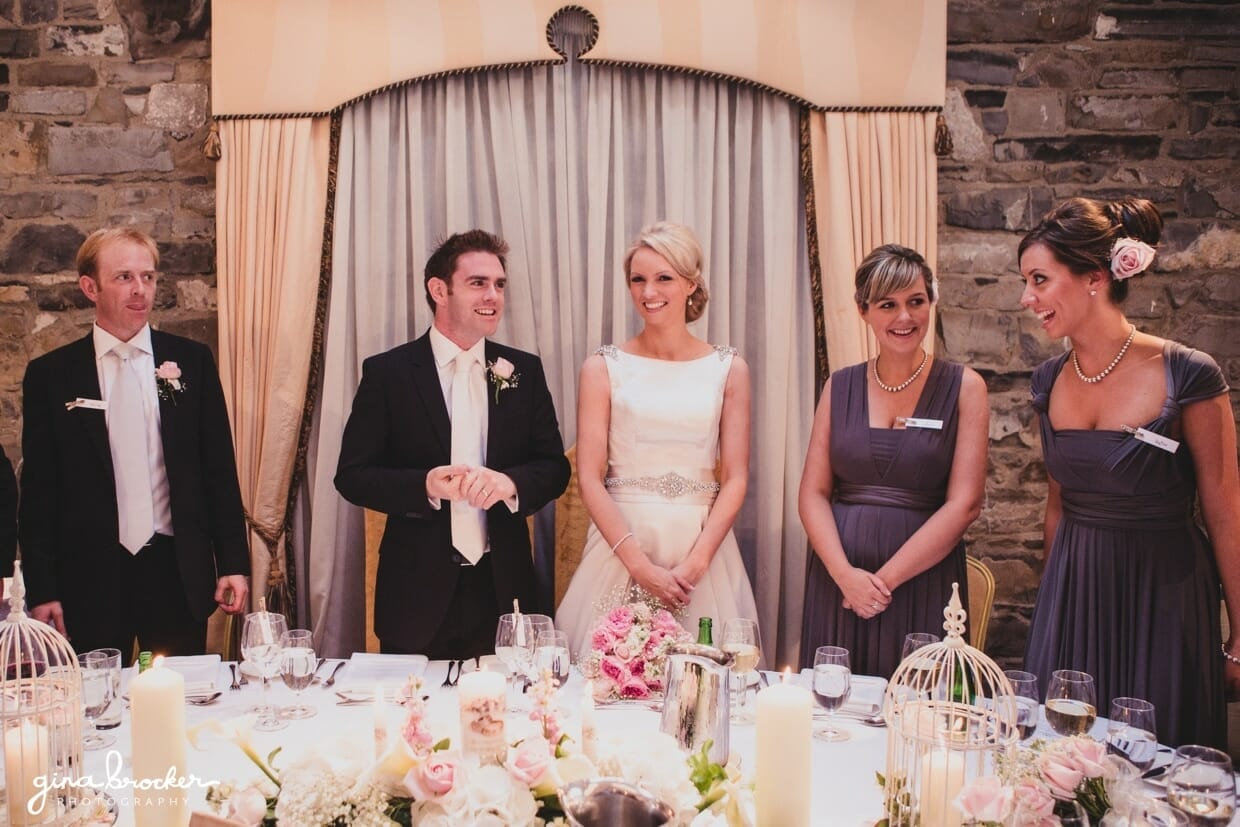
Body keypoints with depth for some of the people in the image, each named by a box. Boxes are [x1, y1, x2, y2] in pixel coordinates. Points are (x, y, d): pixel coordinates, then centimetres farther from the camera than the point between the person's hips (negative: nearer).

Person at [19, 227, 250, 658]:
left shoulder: (192, 360, 3)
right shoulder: (50, 374, 1)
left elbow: (220, 469, 5)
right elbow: (38, 490, 2)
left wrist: (233, 563, 1)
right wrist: (42, 591, -2)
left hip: (179, 573, 1)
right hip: (90, 579, -1)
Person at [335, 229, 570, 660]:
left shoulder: (524, 370, 5)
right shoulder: (387, 372, -3)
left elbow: (555, 467, 4)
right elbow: (352, 475, -3)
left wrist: (509, 482, -17)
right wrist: (425, 486, -20)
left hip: (503, 588, 2)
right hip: (419, 591, -2)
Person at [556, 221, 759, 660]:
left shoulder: (728, 369, 4)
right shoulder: (603, 368, 0)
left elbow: (735, 478, 1)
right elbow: (589, 478, -4)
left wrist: (695, 562, -11)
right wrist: (640, 564, -13)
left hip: (702, 544, 1)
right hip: (621, 539, -1)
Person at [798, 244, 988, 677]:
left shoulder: (963, 387, 0)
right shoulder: (841, 387, 7)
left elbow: (964, 504, -7)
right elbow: (813, 492, 3)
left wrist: (886, 578, -12)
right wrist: (845, 573, -12)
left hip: (922, 580, -2)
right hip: (837, 579, 2)